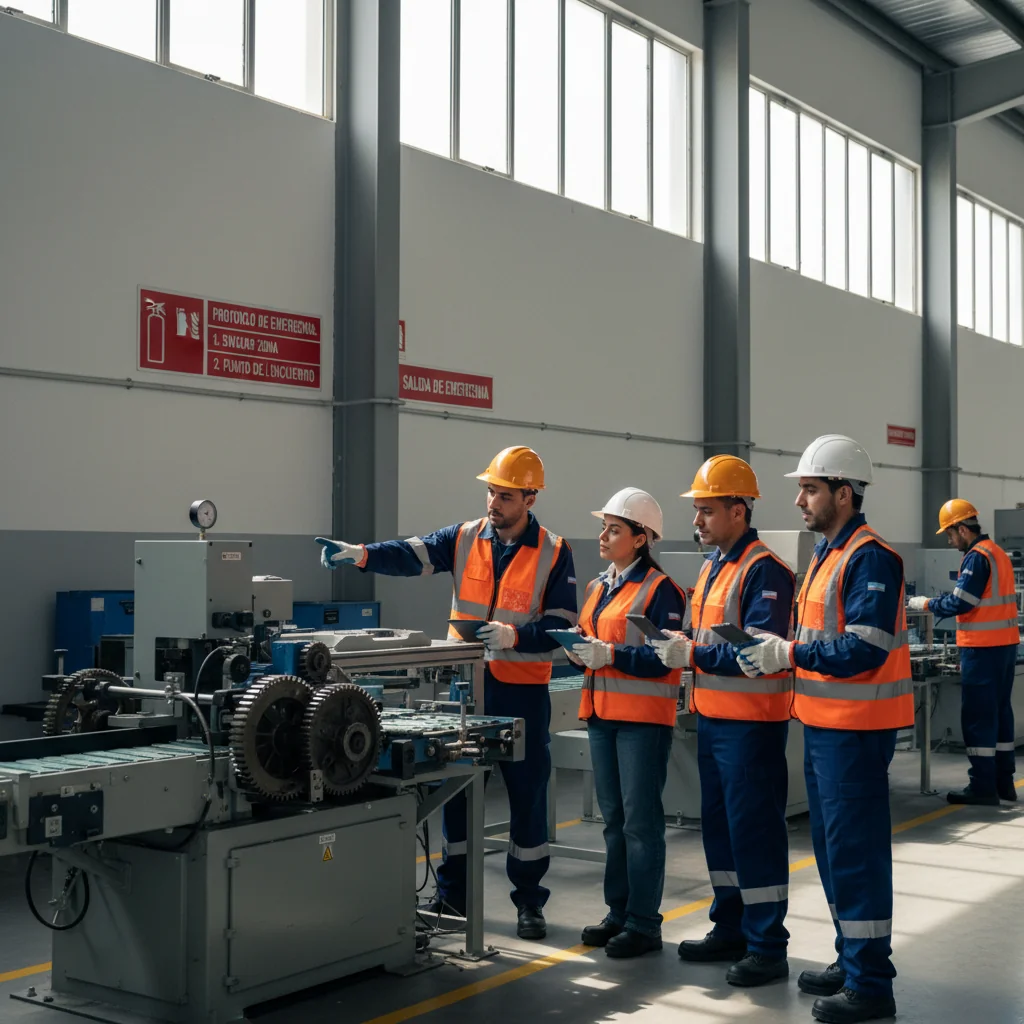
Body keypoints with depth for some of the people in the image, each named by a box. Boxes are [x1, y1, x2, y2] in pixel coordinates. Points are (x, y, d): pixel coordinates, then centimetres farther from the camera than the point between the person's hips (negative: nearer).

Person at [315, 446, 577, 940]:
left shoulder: (554, 553, -4)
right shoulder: (464, 538, 3)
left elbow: (560, 625, -7)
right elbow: (411, 556, -11)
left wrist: (514, 635, -23)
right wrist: (361, 554, -28)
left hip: (522, 692, -2)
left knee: (528, 795, 4)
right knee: (455, 789, 9)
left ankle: (529, 901, 18)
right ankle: (453, 893, 22)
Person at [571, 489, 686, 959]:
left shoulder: (660, 589, -10)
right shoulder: (598, 587, 15)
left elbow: (665, 657, -16)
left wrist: (612, 655, -24)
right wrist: (579, 649, -1)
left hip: (644, 716, -8)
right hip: (601, 714, 8)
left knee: (641, 821, -3)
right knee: (613, 819, 14)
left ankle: (644, 924, 5)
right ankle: (618, 914, 24)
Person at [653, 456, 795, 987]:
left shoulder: (764, 570, -15)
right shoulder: (713, 566, 14)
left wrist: (693, 656, -24)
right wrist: (678, 645, 4)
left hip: (751, 720, -10)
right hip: (712, 717, 10)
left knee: (754, 828, -4)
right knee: (718, 824, 16)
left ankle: (767, 946, 6)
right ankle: (730, 929, 28)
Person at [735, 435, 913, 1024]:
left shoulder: (869, 558, -17)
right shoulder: (827, 554, 15)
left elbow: (863, 651, -24)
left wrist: (789, 654, -19)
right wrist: (780, 654, 5)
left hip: (856, 728, -10)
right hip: (823, 723, 10)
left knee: (855, 849, -5)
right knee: (832, 843, 17)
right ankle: (852, 960, 31)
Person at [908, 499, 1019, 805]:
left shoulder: (977, 557, -15)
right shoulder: (998, 553, 15)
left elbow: (959, 603, -17)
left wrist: (926, 604, -4)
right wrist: (937, 603, 16)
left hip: (983, 648, -10)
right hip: (1005, 643, 10)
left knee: (977, 715, -5)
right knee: (1000, 711, 14)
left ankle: (983, 786, -2)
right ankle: (1004, 781, 20)